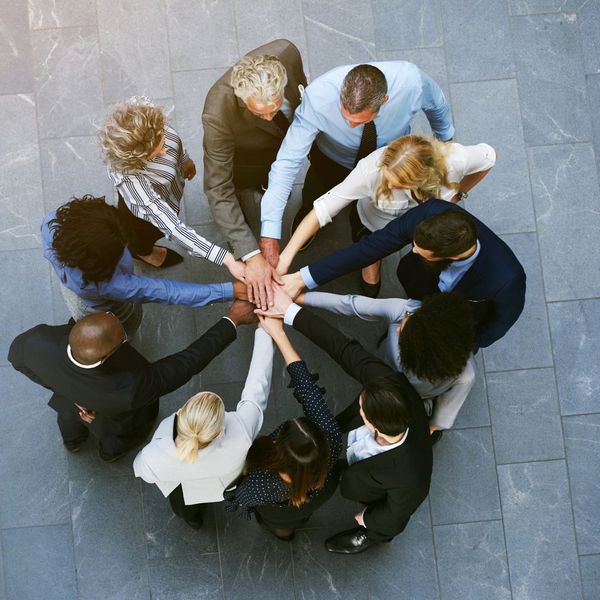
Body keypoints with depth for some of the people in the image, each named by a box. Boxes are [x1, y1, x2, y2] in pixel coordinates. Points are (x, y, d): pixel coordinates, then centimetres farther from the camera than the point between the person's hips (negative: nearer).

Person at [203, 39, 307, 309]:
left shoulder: (285, 52, -39)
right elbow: (218, 189, -43)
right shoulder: (218, 114, -49)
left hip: (286, 136, 5)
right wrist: (251, 256, -49)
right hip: (242, 159, -4)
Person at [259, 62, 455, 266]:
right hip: (332, 159, -1)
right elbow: (287, 162, -40)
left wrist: (446, 138, 7)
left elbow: (436, 104, -14)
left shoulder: (412, 81, -39)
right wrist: (269, 234, -44)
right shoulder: (318, 96, -43)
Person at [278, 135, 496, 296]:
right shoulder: (372, 169, -46)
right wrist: (286, 257, -43)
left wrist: (457, 194, -8)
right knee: (370, 284, 16)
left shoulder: (455, 159, -41)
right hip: (375, 222, -1)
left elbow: (488, 157, -16)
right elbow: (323, 209, -40)